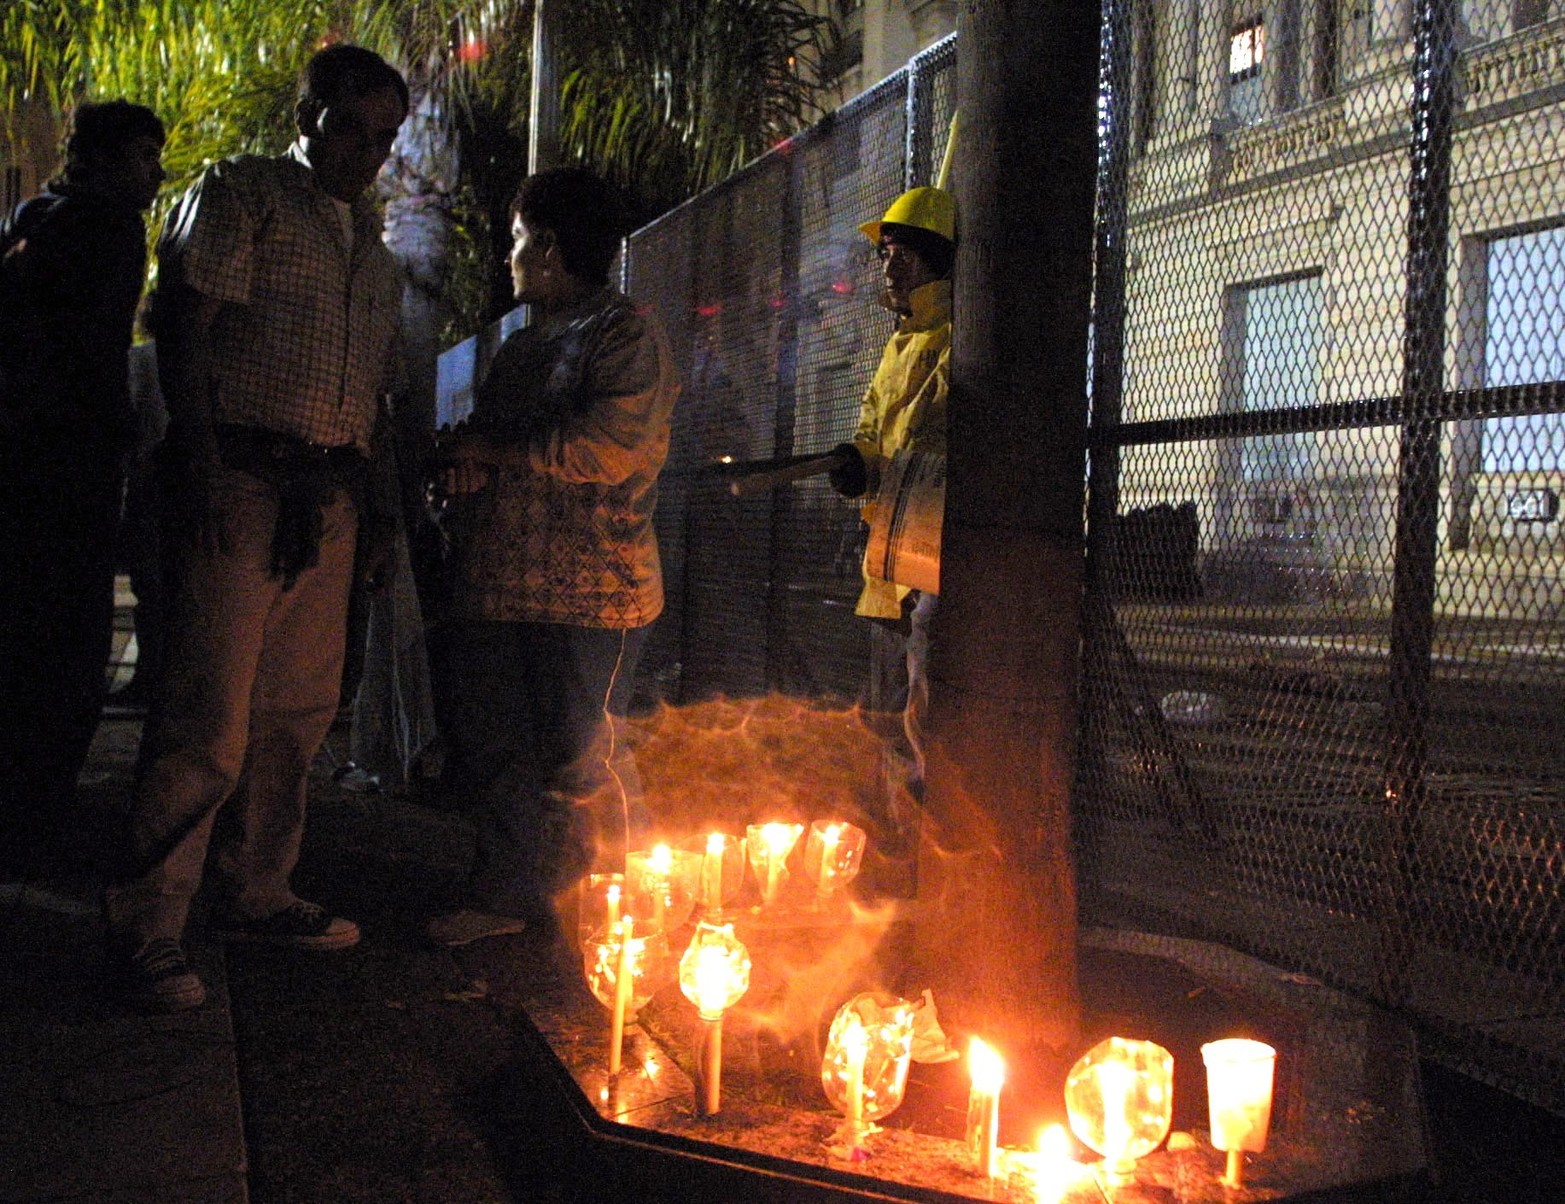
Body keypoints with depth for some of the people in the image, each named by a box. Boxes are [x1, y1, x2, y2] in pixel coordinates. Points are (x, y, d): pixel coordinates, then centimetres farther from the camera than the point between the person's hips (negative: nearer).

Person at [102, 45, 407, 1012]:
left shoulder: (372, 244, 22)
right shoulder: (241, 193, 2)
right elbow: (184, 333, -8)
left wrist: (377, 498, 15)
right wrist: (199, 467, -17)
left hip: (332, 496, 7)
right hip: (243, 482, -7)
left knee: (299, 710, 10)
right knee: (211, 716, -10)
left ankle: (255, 894, 23)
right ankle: (147, 932, -2)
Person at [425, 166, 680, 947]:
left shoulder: (625, 334, -4)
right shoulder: (519, 347, 23)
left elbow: (607, 449, -18)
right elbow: (479, 440, 28)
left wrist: (492, 452, -9)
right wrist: (459, 465, 2)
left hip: (587, 591, -8)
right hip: (497, 584, 8)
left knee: (575, 764, -2)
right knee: (497, 750, 9)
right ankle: (507, 892, 19)